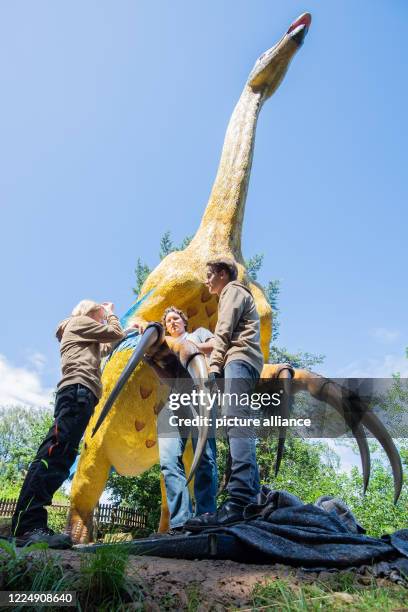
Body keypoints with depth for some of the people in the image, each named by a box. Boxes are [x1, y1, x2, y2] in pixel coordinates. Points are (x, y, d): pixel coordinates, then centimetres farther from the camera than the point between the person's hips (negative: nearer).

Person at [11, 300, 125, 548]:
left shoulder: (87, 339, 37)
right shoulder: (80, 321, 12)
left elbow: (106, 347, 46)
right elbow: (117, 334, 9)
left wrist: (130, 329, 46)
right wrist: (110, 313, 26)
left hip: (80, 394, 10)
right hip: (78, 390, -10)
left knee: (60, 457, -2)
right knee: (55, 452, -22)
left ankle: (30, 526, -9)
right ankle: (28, 526, -32)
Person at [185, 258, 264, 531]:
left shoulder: (233, 289, 10)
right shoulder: (238, 294, 38)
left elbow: (224, 332, -4)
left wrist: (214, 366, -10)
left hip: (239, 360, -10)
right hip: (245, 364, 10)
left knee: (237, 425, -25)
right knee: (240, 428, 1)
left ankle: (238, 503, -37)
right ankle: (252, 500, -4)